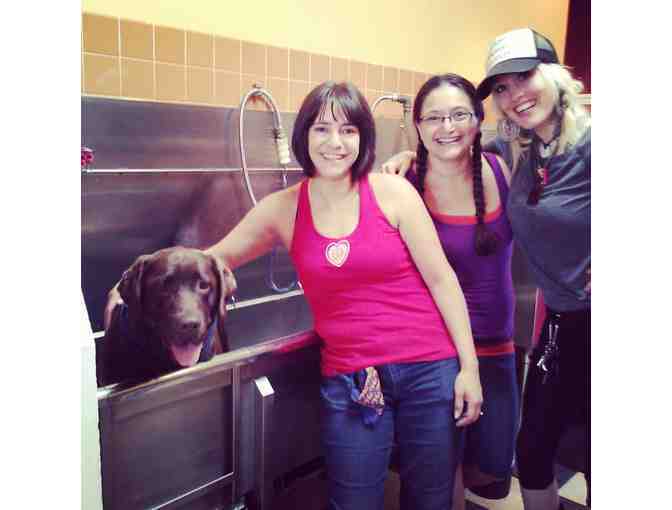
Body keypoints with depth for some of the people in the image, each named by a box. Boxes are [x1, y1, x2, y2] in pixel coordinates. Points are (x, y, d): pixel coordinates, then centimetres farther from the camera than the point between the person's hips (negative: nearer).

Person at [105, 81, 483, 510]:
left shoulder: (392, 192, -5)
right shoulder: (283, 209, 1)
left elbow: (441, 279, -3)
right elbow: (217, 258, 10)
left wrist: (469, 366, -4)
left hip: (430, 370, 0)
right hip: (349, 381, 1)